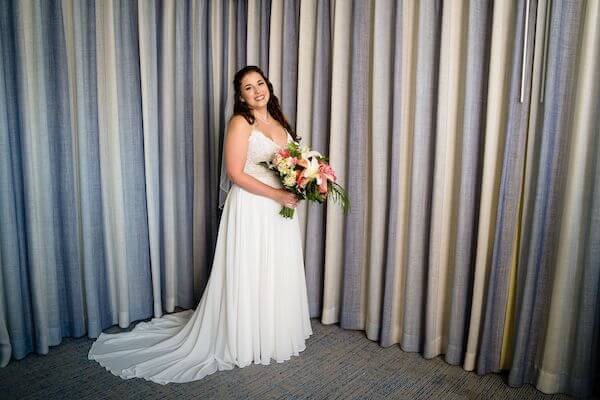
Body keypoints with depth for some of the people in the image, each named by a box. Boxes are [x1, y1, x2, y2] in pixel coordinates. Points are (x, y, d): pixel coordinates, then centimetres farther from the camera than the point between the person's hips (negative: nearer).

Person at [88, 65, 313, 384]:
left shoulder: (279, 120, 12)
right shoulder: (240, 122, -11)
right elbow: (236, 173, -17)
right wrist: (278, 194, -20)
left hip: (280, 211, 8)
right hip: (251, 210, -7)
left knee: (278, 273, 16)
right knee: (249, 275, 4)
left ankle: (276, 334, 36)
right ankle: (246, 342, 23)